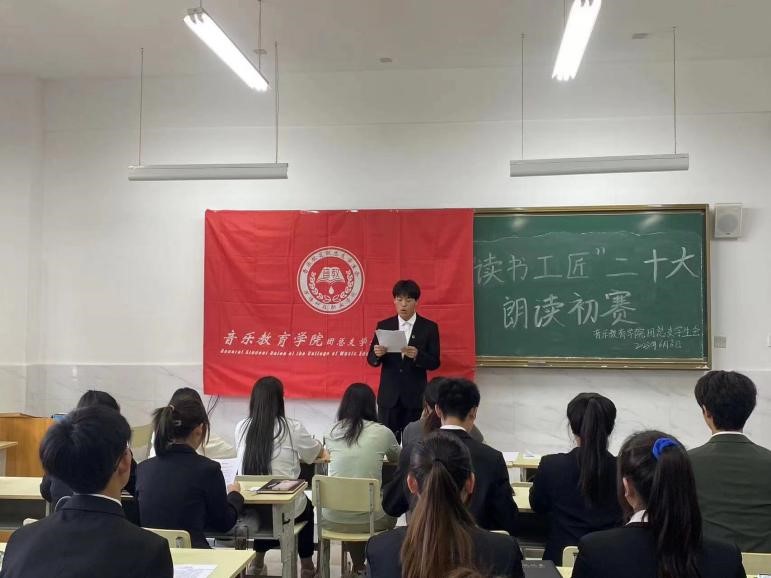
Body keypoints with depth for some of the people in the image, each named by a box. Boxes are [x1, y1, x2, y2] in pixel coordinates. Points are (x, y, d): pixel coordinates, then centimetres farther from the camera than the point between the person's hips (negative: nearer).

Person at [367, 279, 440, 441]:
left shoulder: (429, 327, -1)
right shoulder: (383, 325, 4)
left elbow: (434, 363, -4)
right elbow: (371, 360, 5)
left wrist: (417, 355, -23)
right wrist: (377, 354, -18)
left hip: (415, 396, -2)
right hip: (388, 396, 2)